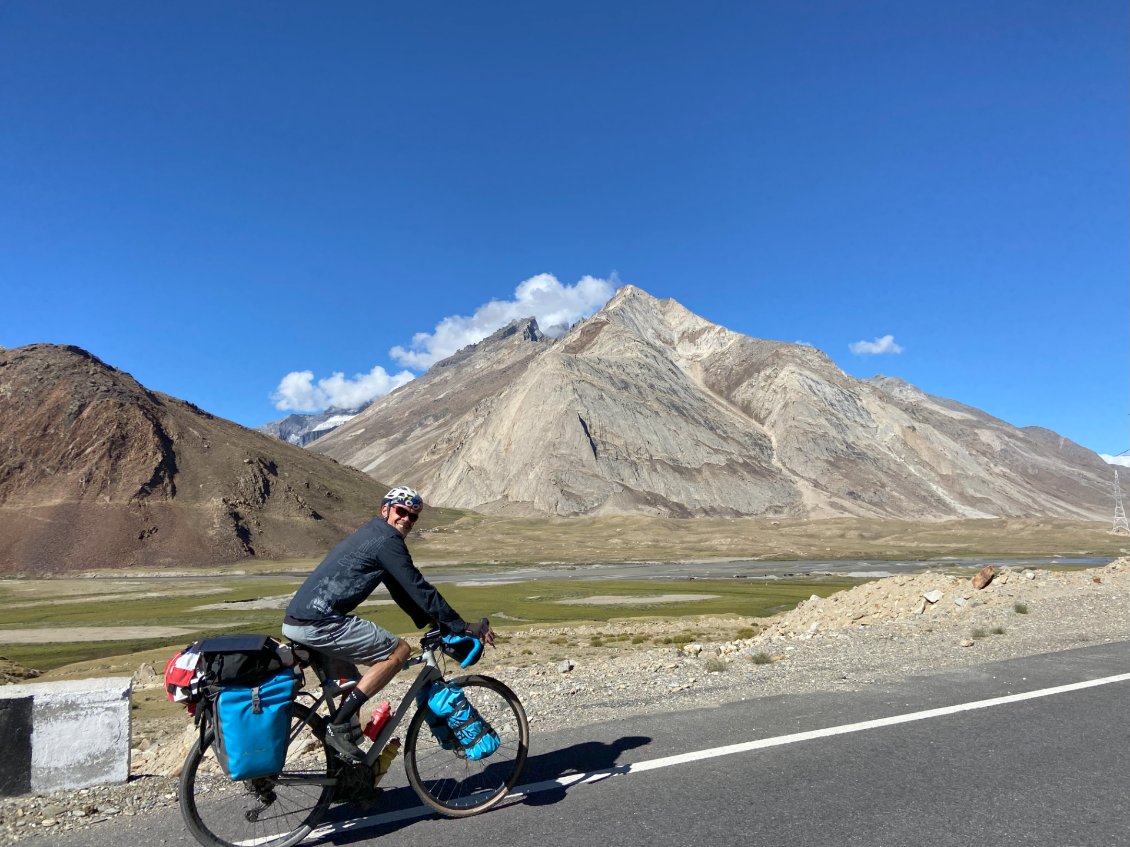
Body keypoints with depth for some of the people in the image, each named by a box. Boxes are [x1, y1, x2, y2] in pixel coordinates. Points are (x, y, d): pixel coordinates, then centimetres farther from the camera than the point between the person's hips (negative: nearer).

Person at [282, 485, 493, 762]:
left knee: (350, 684, 28)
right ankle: (338, 726, -6)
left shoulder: (371, 536, 23)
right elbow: (419, 588, -10)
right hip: (319, 623, -11)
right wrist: (463, 627, -3)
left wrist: (435, 623, 25)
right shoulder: (387, 539, -9)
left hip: (295, 622, 11)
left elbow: (403, 591, 26)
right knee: (399, 650, -6)